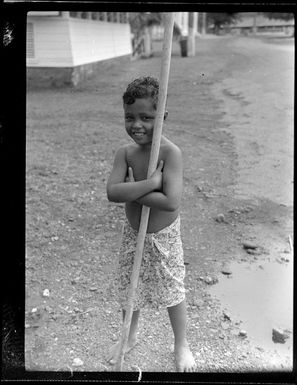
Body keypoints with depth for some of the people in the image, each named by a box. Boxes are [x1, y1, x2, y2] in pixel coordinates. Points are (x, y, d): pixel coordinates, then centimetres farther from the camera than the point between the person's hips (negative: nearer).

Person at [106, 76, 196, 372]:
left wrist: (132, 190, -25)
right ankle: (129, 336, 49)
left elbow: (171, 202, -34)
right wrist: (151, 183, -33)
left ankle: (181, 345, 39)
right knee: (129, 289, 20)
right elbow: (112, 192, -25)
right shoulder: (125, 152, -11)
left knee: (173, 292, 13)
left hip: (164, 237, -4)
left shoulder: (170, 152, -24)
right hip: (133, 234, 4)